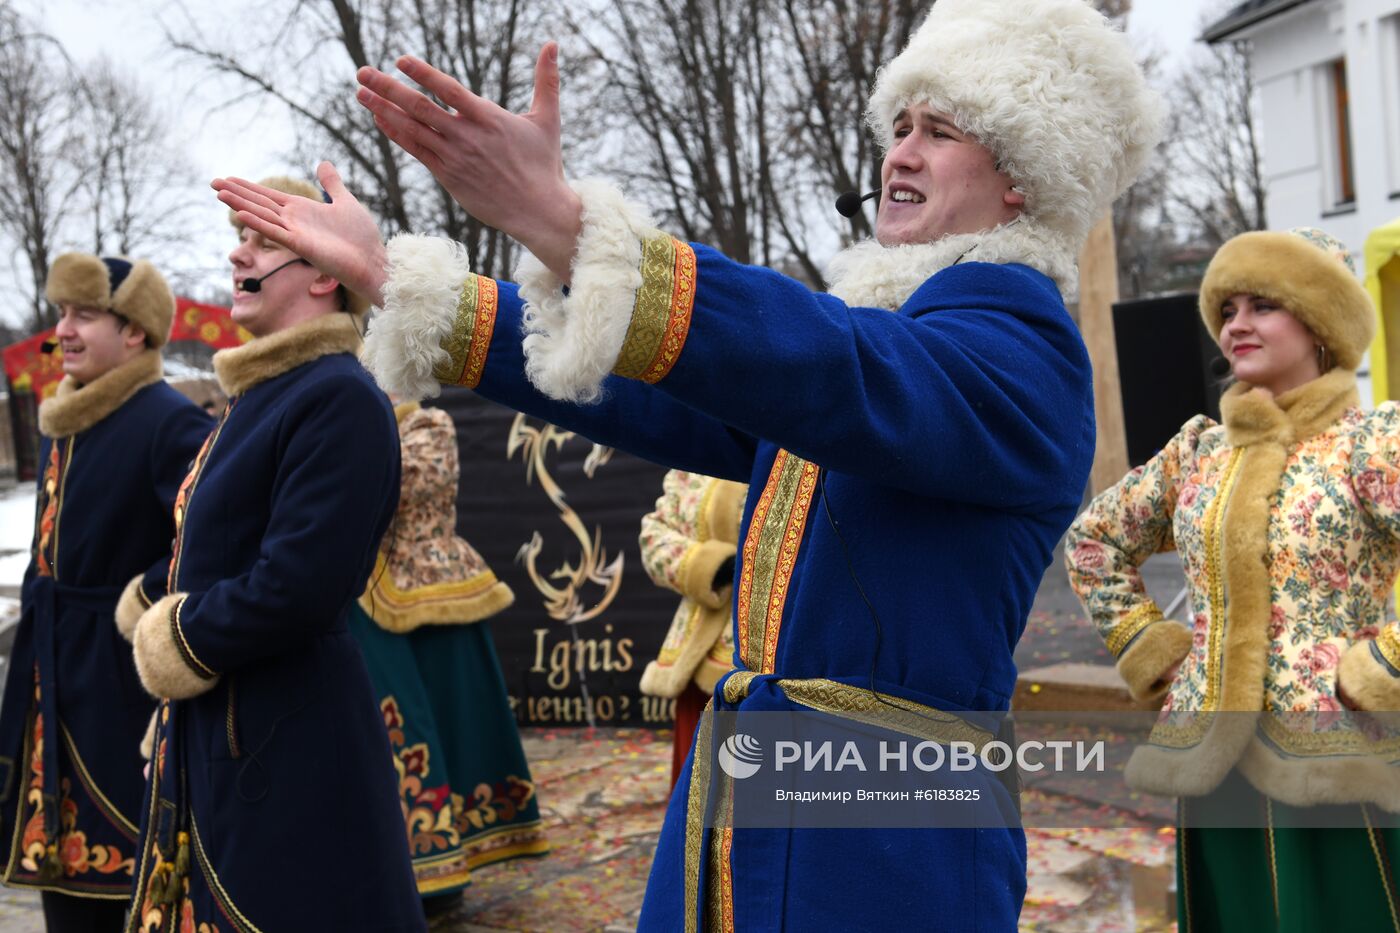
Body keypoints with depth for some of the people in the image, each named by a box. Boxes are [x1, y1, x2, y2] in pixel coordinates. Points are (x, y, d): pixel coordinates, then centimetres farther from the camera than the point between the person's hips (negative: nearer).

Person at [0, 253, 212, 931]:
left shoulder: (170, 423, -16)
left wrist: (150, 595, -19)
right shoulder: (60, 421, 11)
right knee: (58, 847, 16)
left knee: (137, 857, 1)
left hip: (121, 675, -8)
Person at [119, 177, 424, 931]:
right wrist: (167, 624, 5)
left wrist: (178, 640, -10)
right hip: (213, 732, 9)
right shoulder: (260, 394, 13)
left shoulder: (340, 400, -18)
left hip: (288, 745, -9)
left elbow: (297, 587, -25)